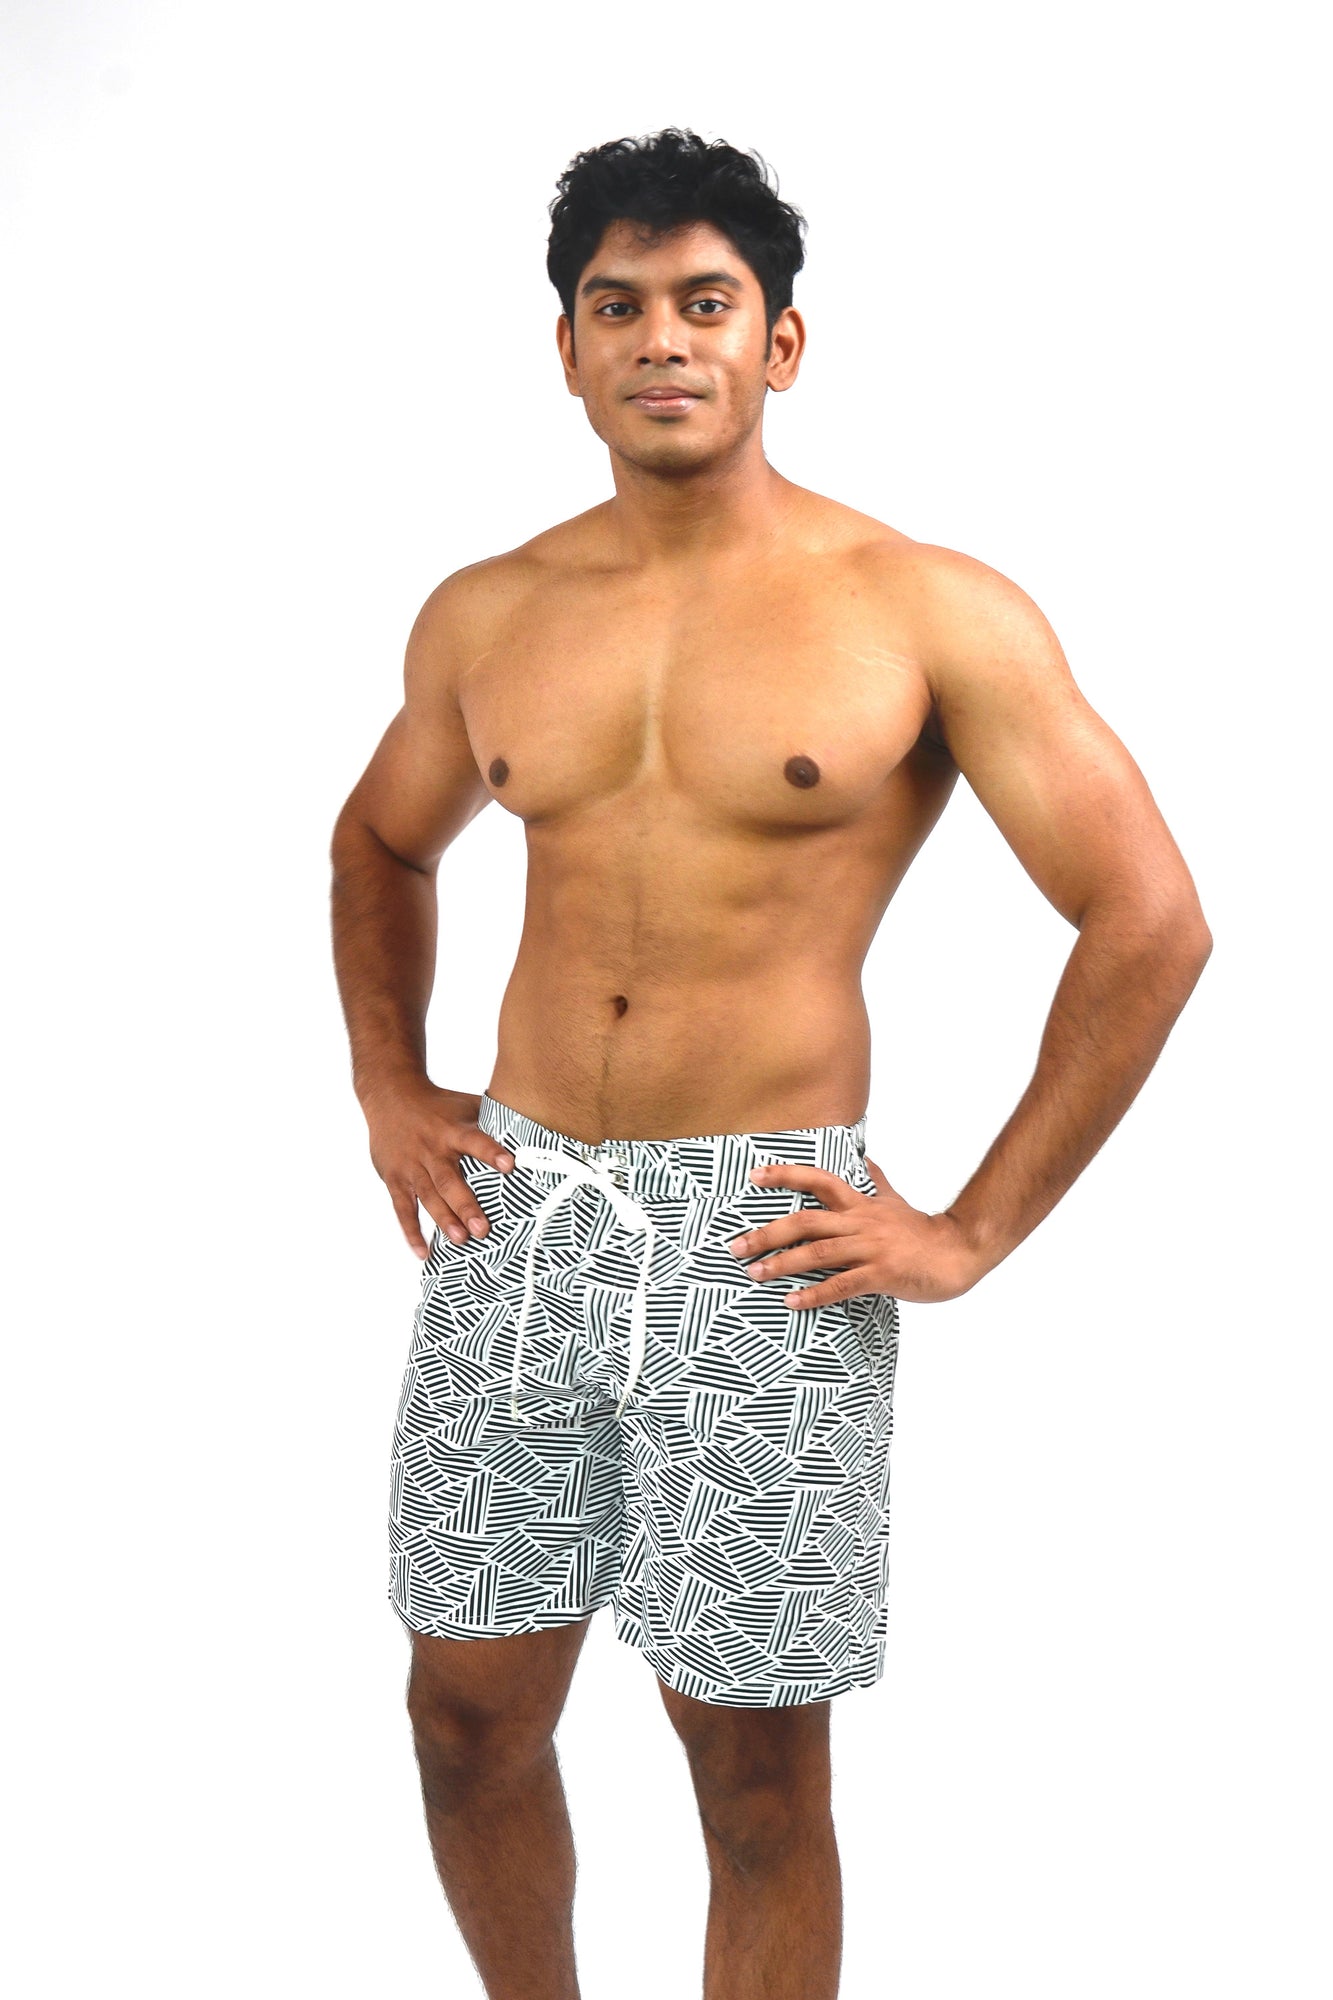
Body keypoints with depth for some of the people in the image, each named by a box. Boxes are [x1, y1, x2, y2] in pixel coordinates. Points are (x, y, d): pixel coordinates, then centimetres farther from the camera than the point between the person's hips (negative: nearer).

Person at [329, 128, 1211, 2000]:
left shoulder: (932, 614, -6)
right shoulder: (484, 616, 7)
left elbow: (1150, 919, -6)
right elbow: (380, 847, 26)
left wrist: (975, 1232, -8)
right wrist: (389, 1089, 12)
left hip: (763, 1241, -4)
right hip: (513, 1210, 4)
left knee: (758, 1773, 5)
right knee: (469, 1711, 13)